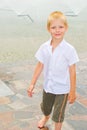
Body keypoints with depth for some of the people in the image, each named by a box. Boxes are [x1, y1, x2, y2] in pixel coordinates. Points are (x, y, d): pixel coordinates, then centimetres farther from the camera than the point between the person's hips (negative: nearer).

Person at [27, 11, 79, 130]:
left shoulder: (69, 50, -20)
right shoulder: (44, 47, -10)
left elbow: (72, 71, -14)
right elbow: (40, 66, -2)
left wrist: (73, 91, -9)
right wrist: (32, 84, 0)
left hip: (62, 89, -4)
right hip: (48, 86, 4)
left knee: (58, 114, 9)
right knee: (45, 107, 28)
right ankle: (46, 117, 62)